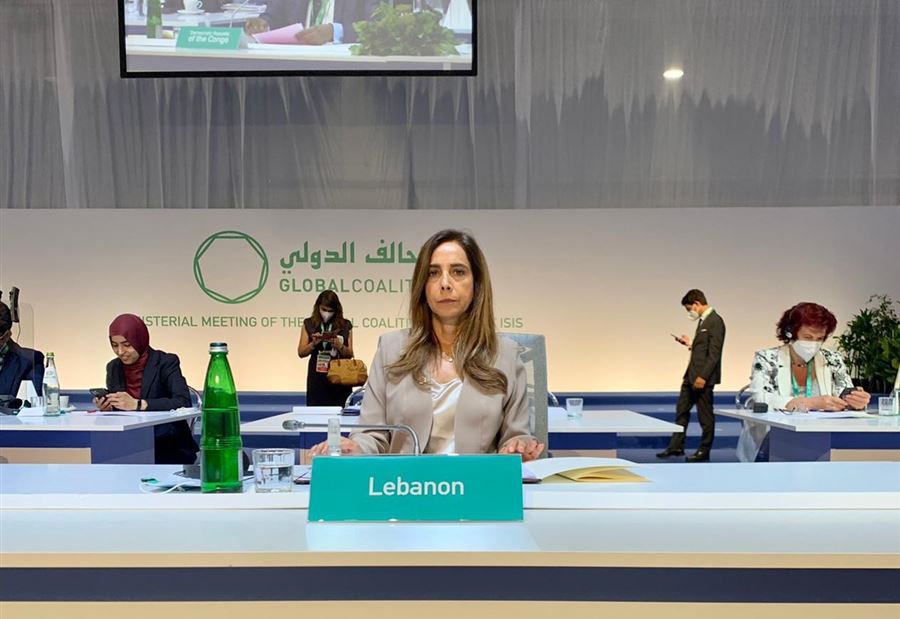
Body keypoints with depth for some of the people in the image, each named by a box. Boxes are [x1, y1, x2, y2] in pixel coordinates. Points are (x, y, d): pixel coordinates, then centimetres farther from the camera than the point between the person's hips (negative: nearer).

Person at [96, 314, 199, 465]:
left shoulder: (166, 362, -9)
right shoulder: (114, 367, 8)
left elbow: (183, 403, -23)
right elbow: (116, 408, 12)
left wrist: (137, 404, -32)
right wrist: (106, 408, -13)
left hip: (170, 448, -4)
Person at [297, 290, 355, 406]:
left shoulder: (345, 325, 4)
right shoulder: (309, 324, 6)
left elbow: (350, 354, 5)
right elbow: (301, 352, 4)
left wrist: (339, 346, -14)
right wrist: (313, 344, -13)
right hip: (317, 378, 0)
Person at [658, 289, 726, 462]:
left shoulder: (715, 321, -15)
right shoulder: (703, 320, 13)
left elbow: (714, 353, -21)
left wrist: (703, 376, -23)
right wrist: (690, 344, 10)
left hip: (703, 377, -10)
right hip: (692, 375, 10)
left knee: (705, 415, 2)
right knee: (681, 410, 14)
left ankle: (704, 451, 13)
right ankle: (676, 446, 22)